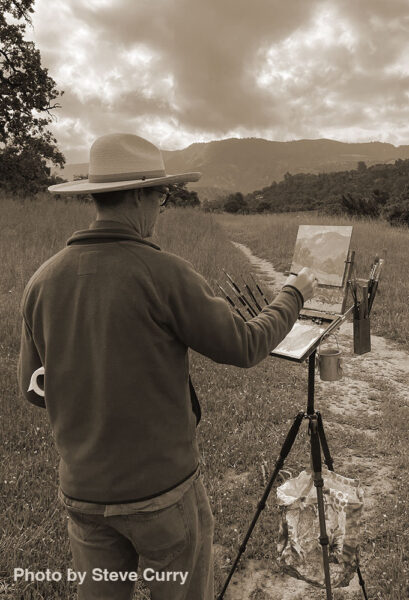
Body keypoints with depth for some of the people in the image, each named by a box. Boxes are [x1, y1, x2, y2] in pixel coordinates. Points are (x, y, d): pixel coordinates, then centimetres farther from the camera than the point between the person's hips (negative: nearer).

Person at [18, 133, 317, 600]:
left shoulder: (43, 281, -5)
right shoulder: (164, 273, -20)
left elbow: (35, 389, 5)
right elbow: (244, 348, -10)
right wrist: (294, 295, 5)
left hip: (83, 490, 5)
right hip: (161, 490, -4)